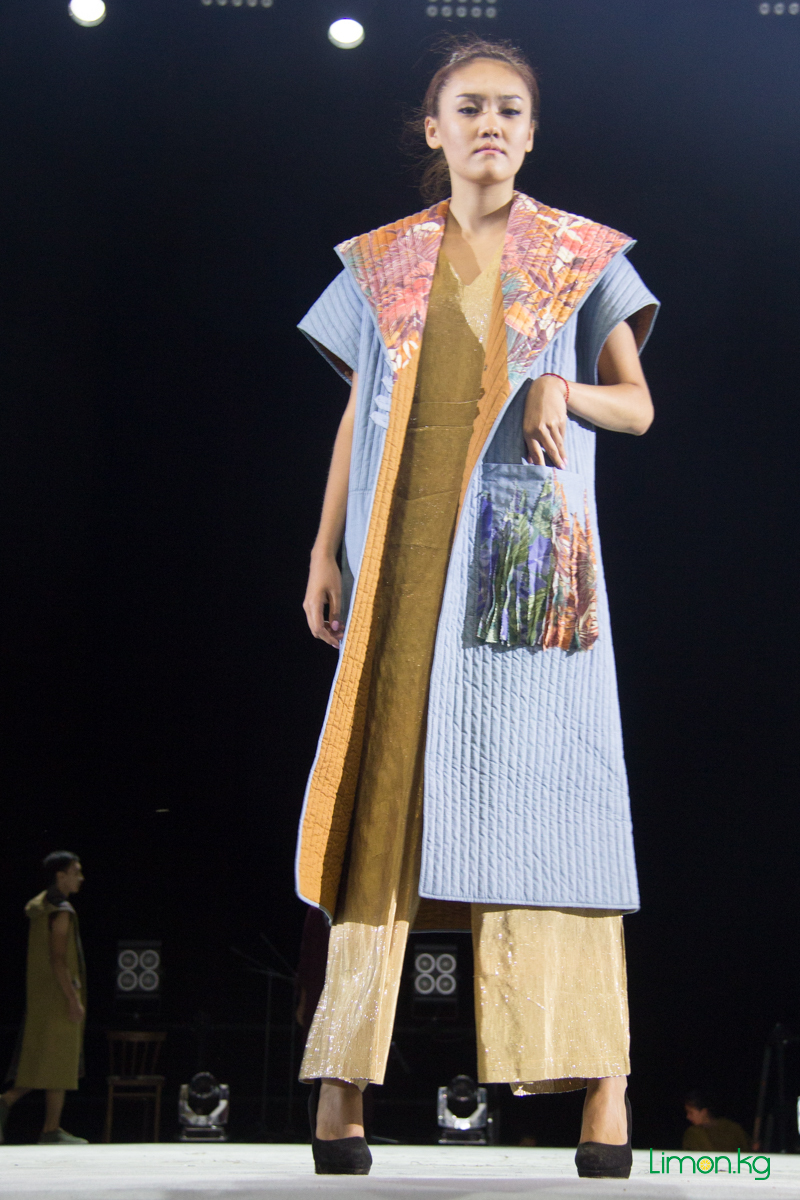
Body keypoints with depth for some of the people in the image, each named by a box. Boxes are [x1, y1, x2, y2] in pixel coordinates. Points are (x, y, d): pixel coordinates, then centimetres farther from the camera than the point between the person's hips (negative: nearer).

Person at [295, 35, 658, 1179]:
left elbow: (638, 406, 10)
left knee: (550, 786, -9)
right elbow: (357, 414, 15)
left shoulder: (580, 255, 11)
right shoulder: (383, 263, 15)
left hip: (532, 549, -1)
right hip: (409, 550, 2)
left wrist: (564, 392, -11)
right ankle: (342, 1071, -6)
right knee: (386, 789, -5)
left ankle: (602, 1079, -10)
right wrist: (325, 550, 7)